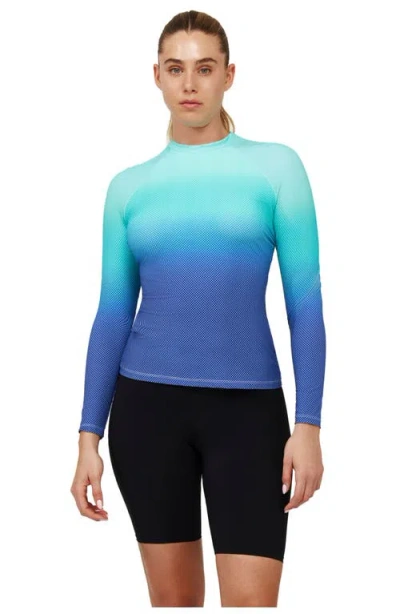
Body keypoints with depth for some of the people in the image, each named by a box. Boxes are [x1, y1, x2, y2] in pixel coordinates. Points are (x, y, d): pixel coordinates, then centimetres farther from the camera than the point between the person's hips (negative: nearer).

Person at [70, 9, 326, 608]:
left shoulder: (276, 166, 1)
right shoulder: (129, 187, 8)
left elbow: (306, 302, -1)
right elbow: (113, 315, 9)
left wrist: (309, 424, -8)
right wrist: (89, 436, 4)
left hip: (247, 406, -2)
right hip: (147, 403, 2)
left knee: (250, 599, -9)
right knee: (173, 597, 9)